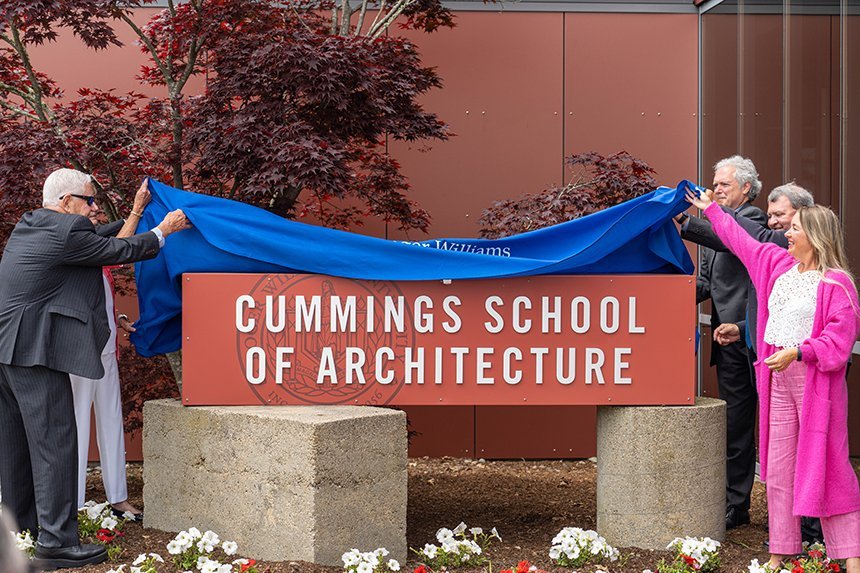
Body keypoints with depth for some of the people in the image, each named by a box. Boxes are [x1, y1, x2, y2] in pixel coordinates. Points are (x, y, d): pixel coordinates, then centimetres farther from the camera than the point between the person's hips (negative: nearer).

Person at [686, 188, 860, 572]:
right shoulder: (778, 264, 12)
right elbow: (741, 241, 26)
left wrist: (797, 352, -25)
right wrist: (711, 209, 35)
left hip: (816, 383, -7)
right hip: (778, 382, 7)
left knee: (825, 466, -6)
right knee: (778, 469, 8)